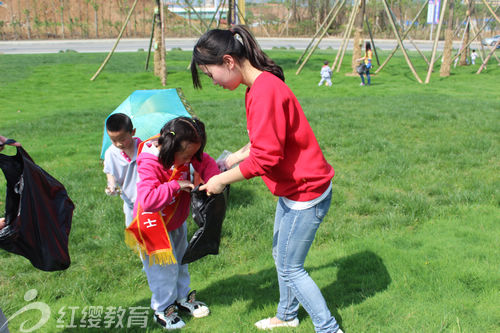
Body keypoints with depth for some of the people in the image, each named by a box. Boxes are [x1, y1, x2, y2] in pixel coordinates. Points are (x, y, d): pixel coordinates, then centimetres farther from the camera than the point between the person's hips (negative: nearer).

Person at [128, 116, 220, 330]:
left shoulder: (184, 151, -15)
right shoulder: (149, 164, -35)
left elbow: (205, 162, -4)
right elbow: (147, 200, -45)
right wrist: (175, 186, -41)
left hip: (177, 218, 7)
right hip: (154, 222, -7)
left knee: (180, 259, 22)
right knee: (163, 267, 4)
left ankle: (182, 298, 43)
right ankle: (162, 310, 27)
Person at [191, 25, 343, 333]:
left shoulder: (265, 91, -27)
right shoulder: (261, 86, 5)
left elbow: (265, 157, -29)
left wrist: (223, 179, -17)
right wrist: (235, 157, 11)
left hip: (306, 192, -10)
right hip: (293, 187, 10)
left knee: (290, 267, 5)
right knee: (281, 255, 23)